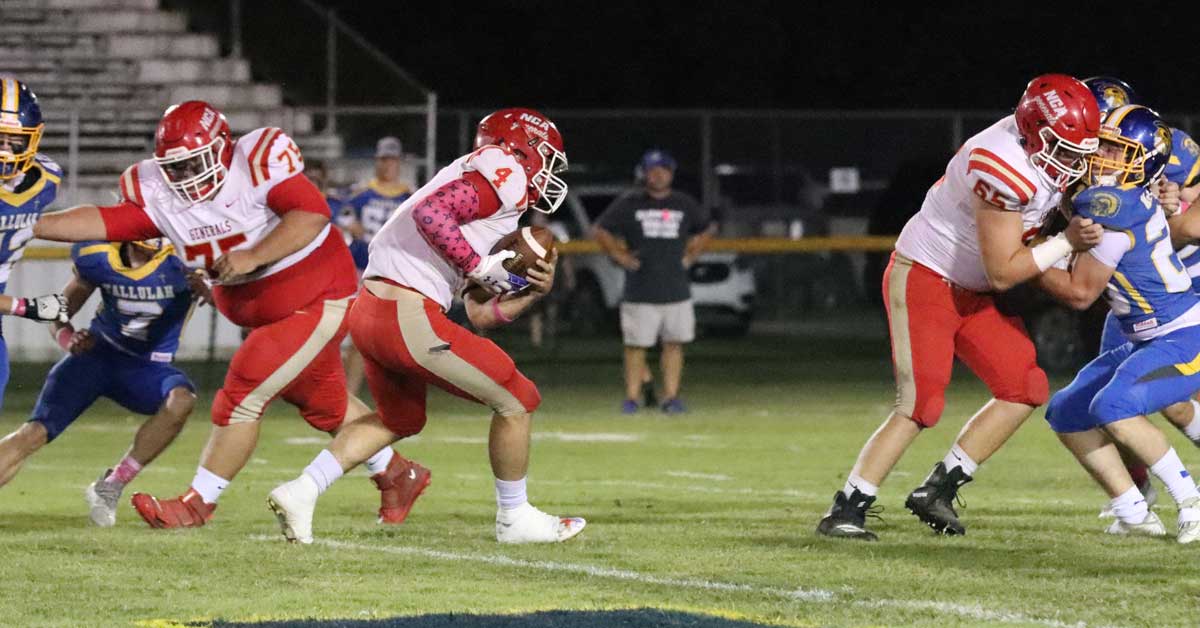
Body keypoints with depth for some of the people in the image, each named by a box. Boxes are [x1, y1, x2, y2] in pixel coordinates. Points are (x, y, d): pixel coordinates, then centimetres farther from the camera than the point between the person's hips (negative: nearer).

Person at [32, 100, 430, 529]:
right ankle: (396, 474, 36)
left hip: (315, 297, -8)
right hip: (259, 312, 8)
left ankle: (199, 502, -1)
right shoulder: (158, 194, -5)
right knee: (325, 404, 18)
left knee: (243, 395, -11)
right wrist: (30, 226, -17)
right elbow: (104, 222, -8)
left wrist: (252, 258, -33)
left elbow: (312, 214, -30)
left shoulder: (258, 161, -25)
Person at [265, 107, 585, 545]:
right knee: (515, 402, 4)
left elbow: (481, 314, 24)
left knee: (399, 419, 30)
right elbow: (430, 212, -21)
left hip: (369, 311, 10)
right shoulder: (504, 174, -4)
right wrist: (482, 267, -13)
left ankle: (302, 491, 19)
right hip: (408, 315, -10)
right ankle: (515, 519, 15)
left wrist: (534, 289, 11)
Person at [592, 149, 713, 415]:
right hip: (640, 290, -3)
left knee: (674, 343, 2)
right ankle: (631, 397, 3)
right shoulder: (628, 204, 1)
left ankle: (671, 396, 6)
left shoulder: (685, 204, 9)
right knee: (635, 345, -3)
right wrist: (619, 256, -1)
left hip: (676, 290, 3)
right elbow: (600, 230, 8)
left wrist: (689, 256, 11)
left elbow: (705, 231, 24)